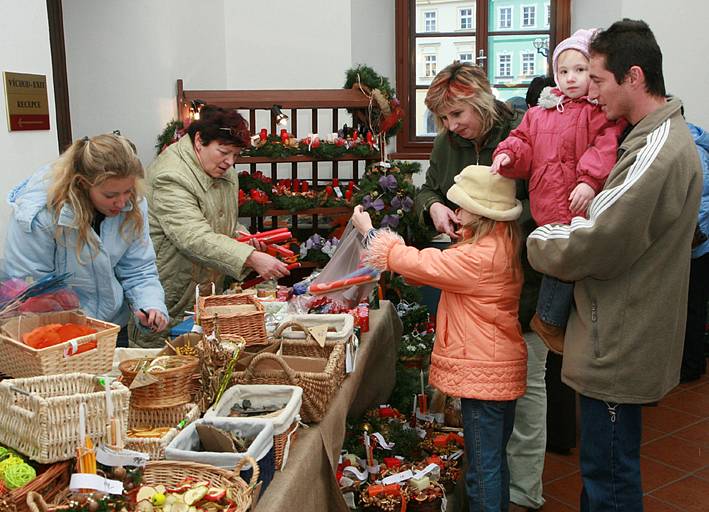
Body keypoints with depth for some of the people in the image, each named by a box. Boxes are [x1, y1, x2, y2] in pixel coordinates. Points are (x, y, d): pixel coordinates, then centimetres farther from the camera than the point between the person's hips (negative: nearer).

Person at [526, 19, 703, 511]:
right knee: (604, 464, 23)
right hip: (627, 337, 10)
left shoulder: (658, 152, -23)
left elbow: (592, 246, -25)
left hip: (619, 347, -10)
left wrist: (535, 242, -8)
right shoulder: (664, 136, 11)